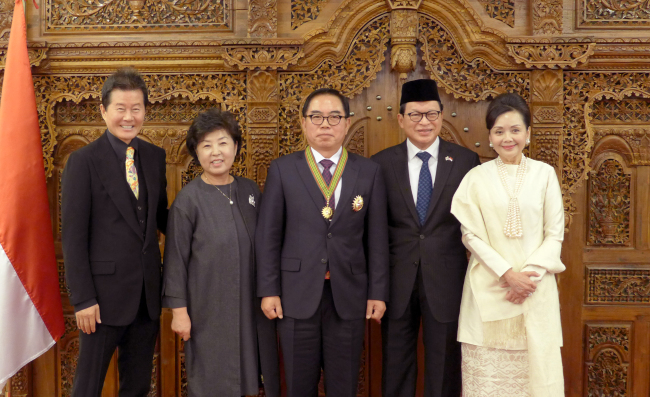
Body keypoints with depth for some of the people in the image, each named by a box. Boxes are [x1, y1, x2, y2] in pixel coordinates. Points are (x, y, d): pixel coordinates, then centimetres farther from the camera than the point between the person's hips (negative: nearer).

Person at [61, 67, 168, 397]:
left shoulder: (155, 157, 7)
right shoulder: (83, 161, -8)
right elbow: (73, 236, -10)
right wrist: (82, 299, -13)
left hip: (147, 292, 5)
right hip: (105, 292, -5)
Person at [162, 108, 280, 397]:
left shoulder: (250, 191, 3)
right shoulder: (188, 199, -10)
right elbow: (176, 259, -7)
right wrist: (179, 310, -8)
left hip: (250, 307, 4)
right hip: (209, 309, -4)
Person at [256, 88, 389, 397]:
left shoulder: (368, 172, 4)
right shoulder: (282, 170, 2)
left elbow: (377, 238, 3)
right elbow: (268, 235, 1)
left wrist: (378, 292, 0)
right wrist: (268, 290, -3)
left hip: (348, 295, 1)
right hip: (297, 294, 0)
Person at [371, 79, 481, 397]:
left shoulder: (466, 161, 0)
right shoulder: (381, 164, 1)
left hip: (446, 278, 0)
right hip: (396, 279, 1)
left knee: (444, 366, 11)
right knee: (396, 365, 13)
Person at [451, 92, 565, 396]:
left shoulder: (544, 174, 3)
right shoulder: (477, 178, 1)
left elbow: (555, 233, 3)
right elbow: (471, 235, -1)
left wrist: (530, 274, -10)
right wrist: (507, 273, -12)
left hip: (535, 288, 1)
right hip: (488, 290, 0)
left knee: (535, 365, 2)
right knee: (488, 371, 1)